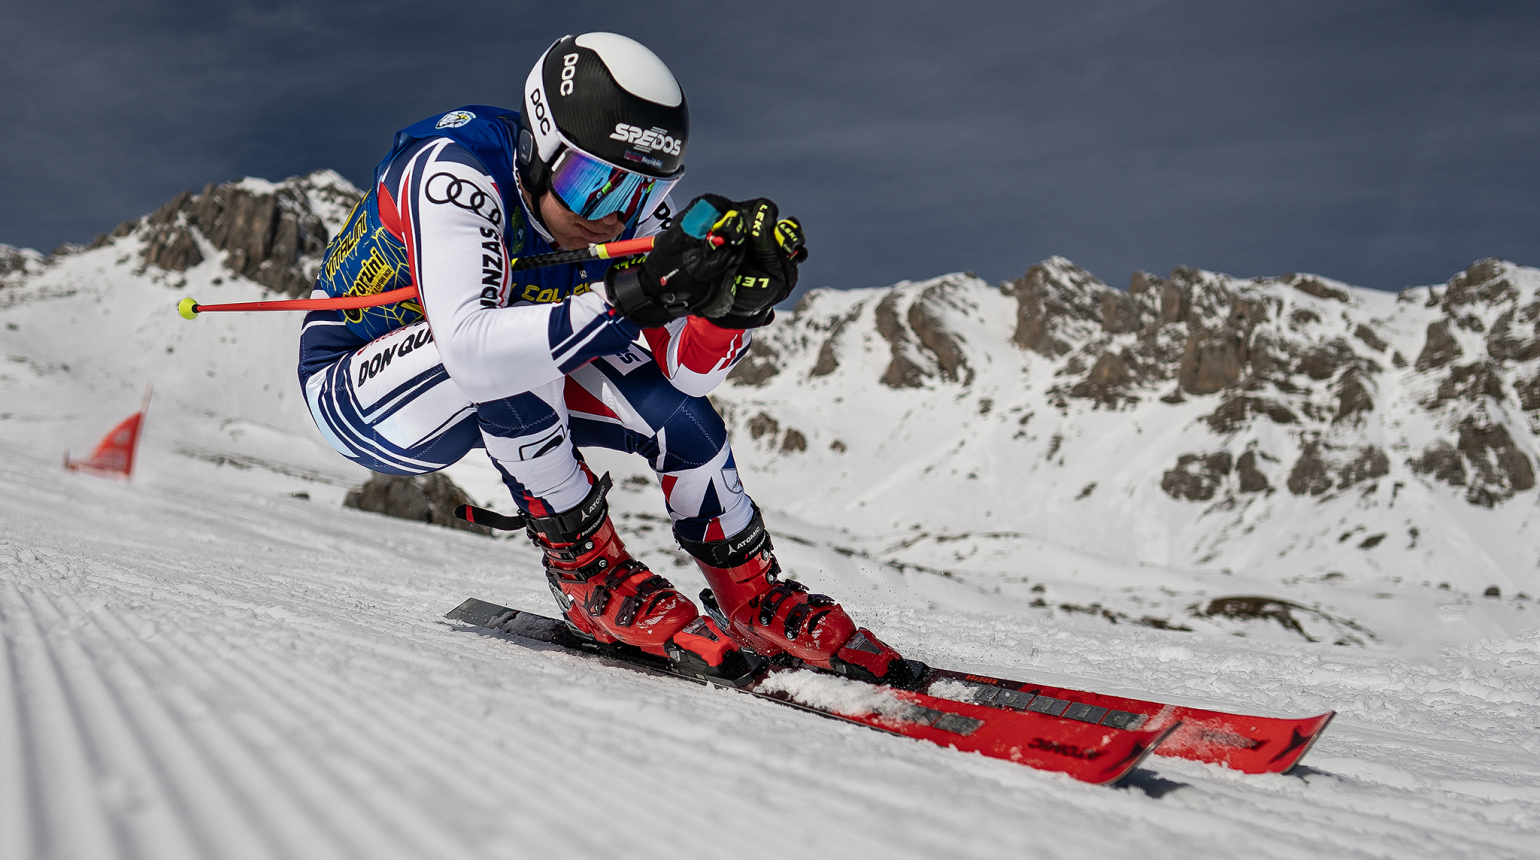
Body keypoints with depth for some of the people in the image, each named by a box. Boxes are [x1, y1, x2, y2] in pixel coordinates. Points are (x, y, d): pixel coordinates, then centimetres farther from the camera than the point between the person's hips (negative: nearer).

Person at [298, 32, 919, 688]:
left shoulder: (628, 206, -14)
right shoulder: (457, 173, -32)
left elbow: (688, 372, -17)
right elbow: (469, 347, -48)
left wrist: (734, 302, -37)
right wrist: (628, 298, -54)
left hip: (499, 403, 6)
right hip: (355, 389, -5)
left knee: (674, 406, -11)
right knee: (500, 360, -36)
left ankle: (759, 604, 6)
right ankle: (590, 575, -19)